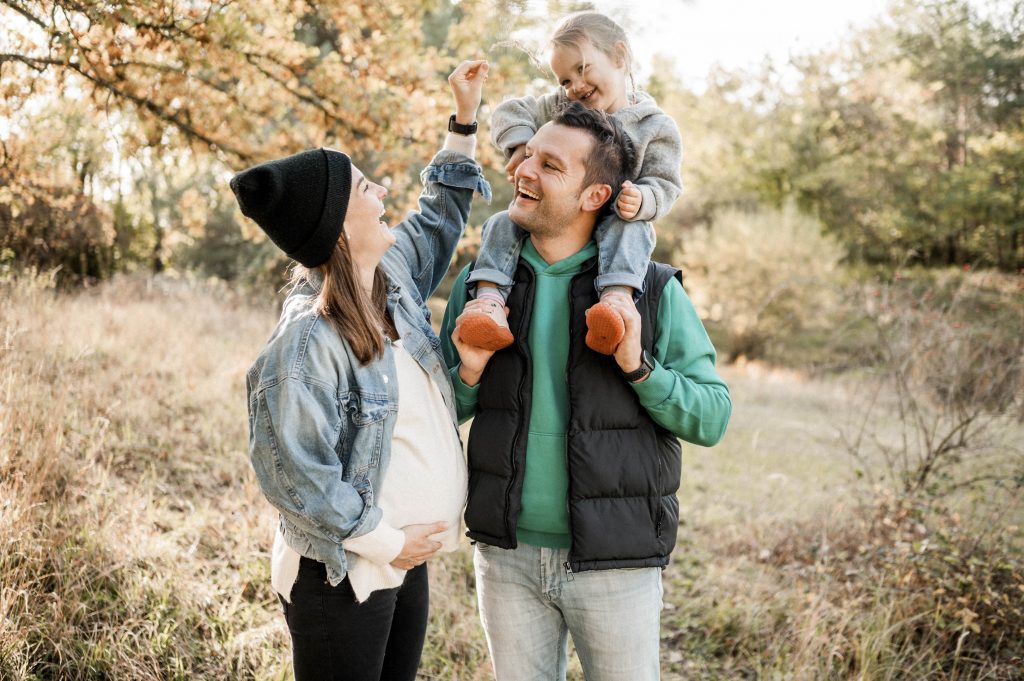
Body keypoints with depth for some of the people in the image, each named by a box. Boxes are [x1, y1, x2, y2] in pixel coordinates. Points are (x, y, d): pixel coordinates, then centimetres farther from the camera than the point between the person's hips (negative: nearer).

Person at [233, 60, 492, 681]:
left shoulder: (392, 275, 1)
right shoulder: (306, 344, -24)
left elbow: (439, 218, 21)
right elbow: (296, 475, -23)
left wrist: (465, 120, 18)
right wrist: (388, 543, -15)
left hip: (407, 557, 8)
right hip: (343, 576, -8)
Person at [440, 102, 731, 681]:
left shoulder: (652, 291, -7)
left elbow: (713, 417, -7)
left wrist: (639, 367, -21)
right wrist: (469, 373, -12)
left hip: (614, 563, -2)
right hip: (507, 555, 3)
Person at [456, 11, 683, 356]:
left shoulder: (656, 127, -1)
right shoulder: (561, 108, 9)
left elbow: (664, 184, -5)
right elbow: (510, 113, 8)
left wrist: (642, 200, -28)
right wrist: (520, 145, -14)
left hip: (612, 220, -4)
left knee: (629, 229, -37)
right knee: (502, 224, -19)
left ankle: (617, 296, -58)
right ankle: (490, 297, -38)